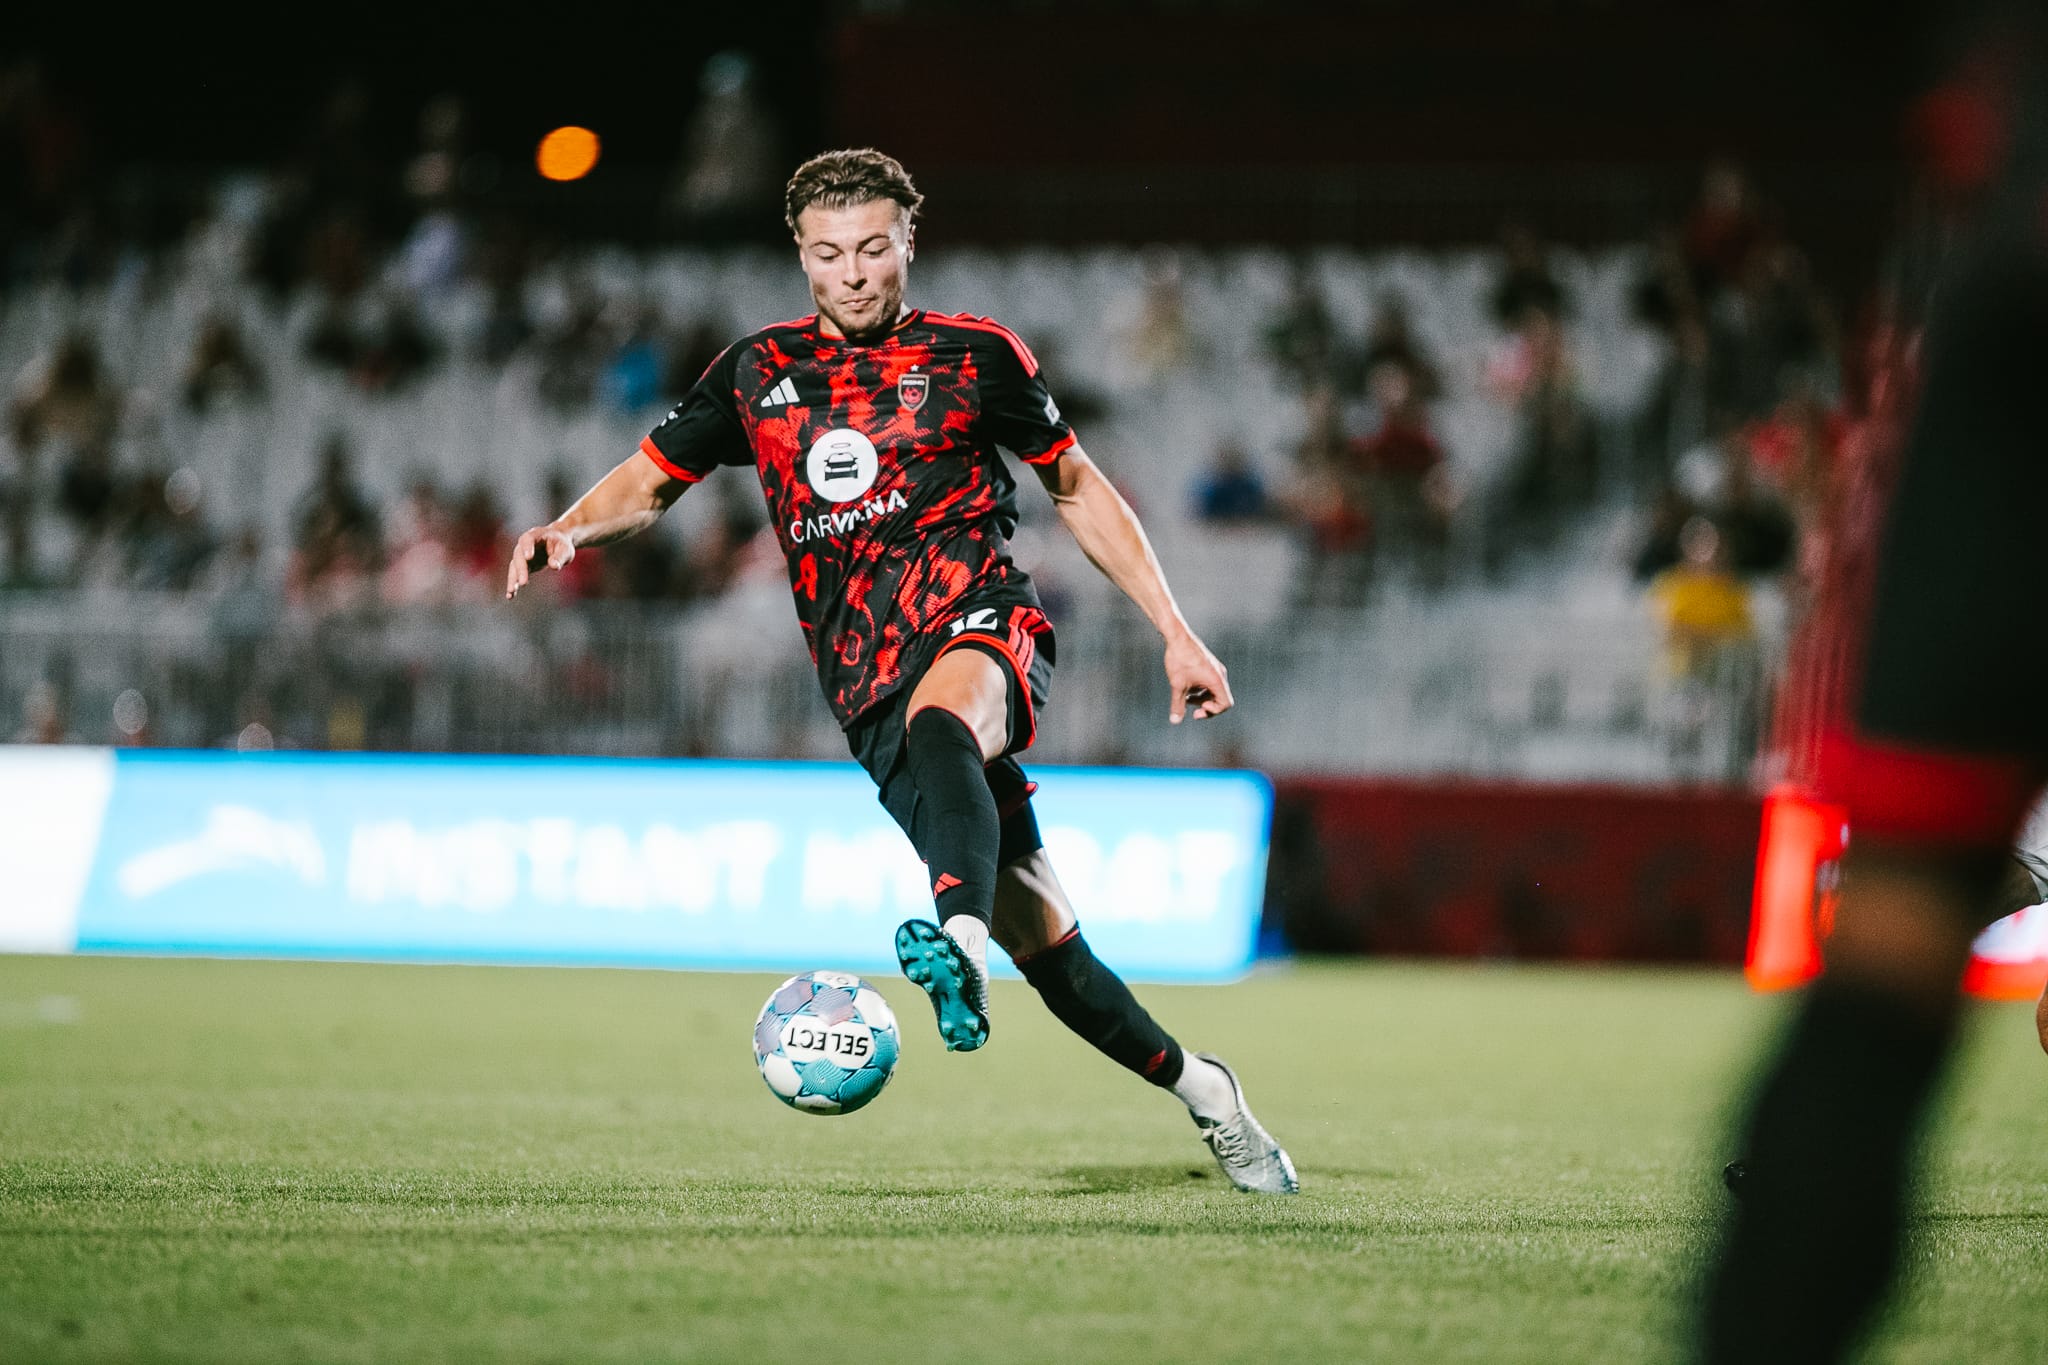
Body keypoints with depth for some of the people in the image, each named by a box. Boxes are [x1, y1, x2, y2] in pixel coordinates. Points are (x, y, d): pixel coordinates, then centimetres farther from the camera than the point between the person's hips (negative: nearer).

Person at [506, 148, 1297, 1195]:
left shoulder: (972, 355, 9)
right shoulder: (759, 372, 15)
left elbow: (1079, 490, 17)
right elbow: (650, 481, 19)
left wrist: (1175, 633, 12)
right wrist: (567, 531, -4)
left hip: (977, 617, -3)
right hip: (867, 693, 3)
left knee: (940, 719, -41)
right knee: (1039, 938, -4)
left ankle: (962, 946, -67)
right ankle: (1199, 1090, 16)